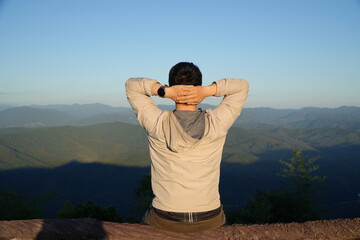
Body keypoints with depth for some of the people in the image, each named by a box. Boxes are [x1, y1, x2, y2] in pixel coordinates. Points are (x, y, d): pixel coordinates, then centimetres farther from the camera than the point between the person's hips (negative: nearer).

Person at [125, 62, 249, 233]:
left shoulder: (157, 124, -13)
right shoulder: (217, 123, -12)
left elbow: (131, 85, 0)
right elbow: (242, 86, 2)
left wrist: (164, 91, -16)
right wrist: (208, 90, -15)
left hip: (165, 221, 0)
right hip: (210, 221, 1)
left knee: (147, 219, 35)